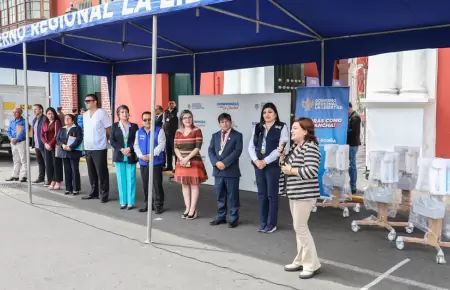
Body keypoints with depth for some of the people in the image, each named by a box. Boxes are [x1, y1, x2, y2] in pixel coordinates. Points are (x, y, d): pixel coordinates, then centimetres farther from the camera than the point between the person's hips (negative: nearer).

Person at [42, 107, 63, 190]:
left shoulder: (57, 122, -3)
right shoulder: (45, 124, 16)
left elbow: (57, 135, -11)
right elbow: (42, 135, 10)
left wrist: (51, 144, -14)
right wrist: (46, 143, -7)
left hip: (55, 146, -6)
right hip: (47, 146, 6)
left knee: (56, 163, -4)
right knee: (49, 164, 6)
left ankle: (58, 182, 2)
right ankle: (52, 181, 13)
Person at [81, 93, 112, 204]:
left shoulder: (101, 113, -8)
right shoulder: (85, 115, 12)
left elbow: (109, 130, -7)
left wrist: (103, 140, -1)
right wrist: (85, 143, 12)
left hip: (99, 148, -7)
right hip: (87, 148, 7)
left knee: (102, 173, -2)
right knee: (91, 172, 13)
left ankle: (104, 195, 6)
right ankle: (94, 192, 24)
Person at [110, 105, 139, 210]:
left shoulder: (134, 126, 5)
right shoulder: (115, 126, 6)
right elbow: (112, 141, -1)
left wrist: (129, 149, -16)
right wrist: (121, 149, -13)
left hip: (131, 156, -1)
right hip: (119, 156, 1)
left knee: (131, 179, 0)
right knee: (121, 180, 5)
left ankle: (131, 202, 6)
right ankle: (123, 202, 12)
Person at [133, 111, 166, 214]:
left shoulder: (159, 130, -2)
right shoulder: (139, 132, 13)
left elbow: (161, 144, -11)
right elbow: (136, 145, 9)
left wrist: (151, 155, -17)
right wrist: (141, 156, -8)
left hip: (156, 162, -5)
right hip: (143, 162, 5)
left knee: (157, 184, -3)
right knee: (145, 185, 10)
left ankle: (158, 205, 5)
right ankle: (148, 204, 21)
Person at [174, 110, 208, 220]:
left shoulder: (197, 130, -6)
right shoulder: (178, 132, 8)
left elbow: (197, 148, -12)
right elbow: (176, 148, 5)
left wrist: (187, 158, -17)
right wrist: (181, 158, -12)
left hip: (194, 162, -5)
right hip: (181, 162, 5)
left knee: (194, 185, -1)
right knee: (184, 185, 9)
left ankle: (193, 210, 4)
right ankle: (187, 208, 17)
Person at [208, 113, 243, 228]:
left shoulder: (237, 135, -1)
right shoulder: (215, 135, 13)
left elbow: (237, 151, -12)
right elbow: (210, 150, 6)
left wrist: (225, 163, -18)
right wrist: (216, 162, -12)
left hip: (231, 171, -4)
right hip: (218, 170, 4)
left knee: (233, 196, 3)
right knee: (220, 196, 12)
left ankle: (233, 219, 11)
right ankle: (221, 217, 23)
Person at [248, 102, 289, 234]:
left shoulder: (282, 127, -2)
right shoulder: (257, 127, 12)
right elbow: (251, 146, 7)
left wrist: (265, 161, -14)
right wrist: (256, 160, -10)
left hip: (273, 165, -4)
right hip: (258, 165, 5)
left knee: (272, 195, 2)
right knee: (261, 194, 10)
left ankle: (271, 224, 12)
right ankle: (263, 222, 20)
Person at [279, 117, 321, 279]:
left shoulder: (310, 147, -17)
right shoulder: (295, 147, 12)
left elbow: (311, 171, -27)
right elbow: (285, 165, 19)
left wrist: (291, 171, -19)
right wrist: (282, 155, 1)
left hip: (305, 194, -10)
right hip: (294, 193, 10)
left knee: (300, 227, -6)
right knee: (299, 227, 14)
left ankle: (312, 265, 5)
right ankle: (301, 261, 24)